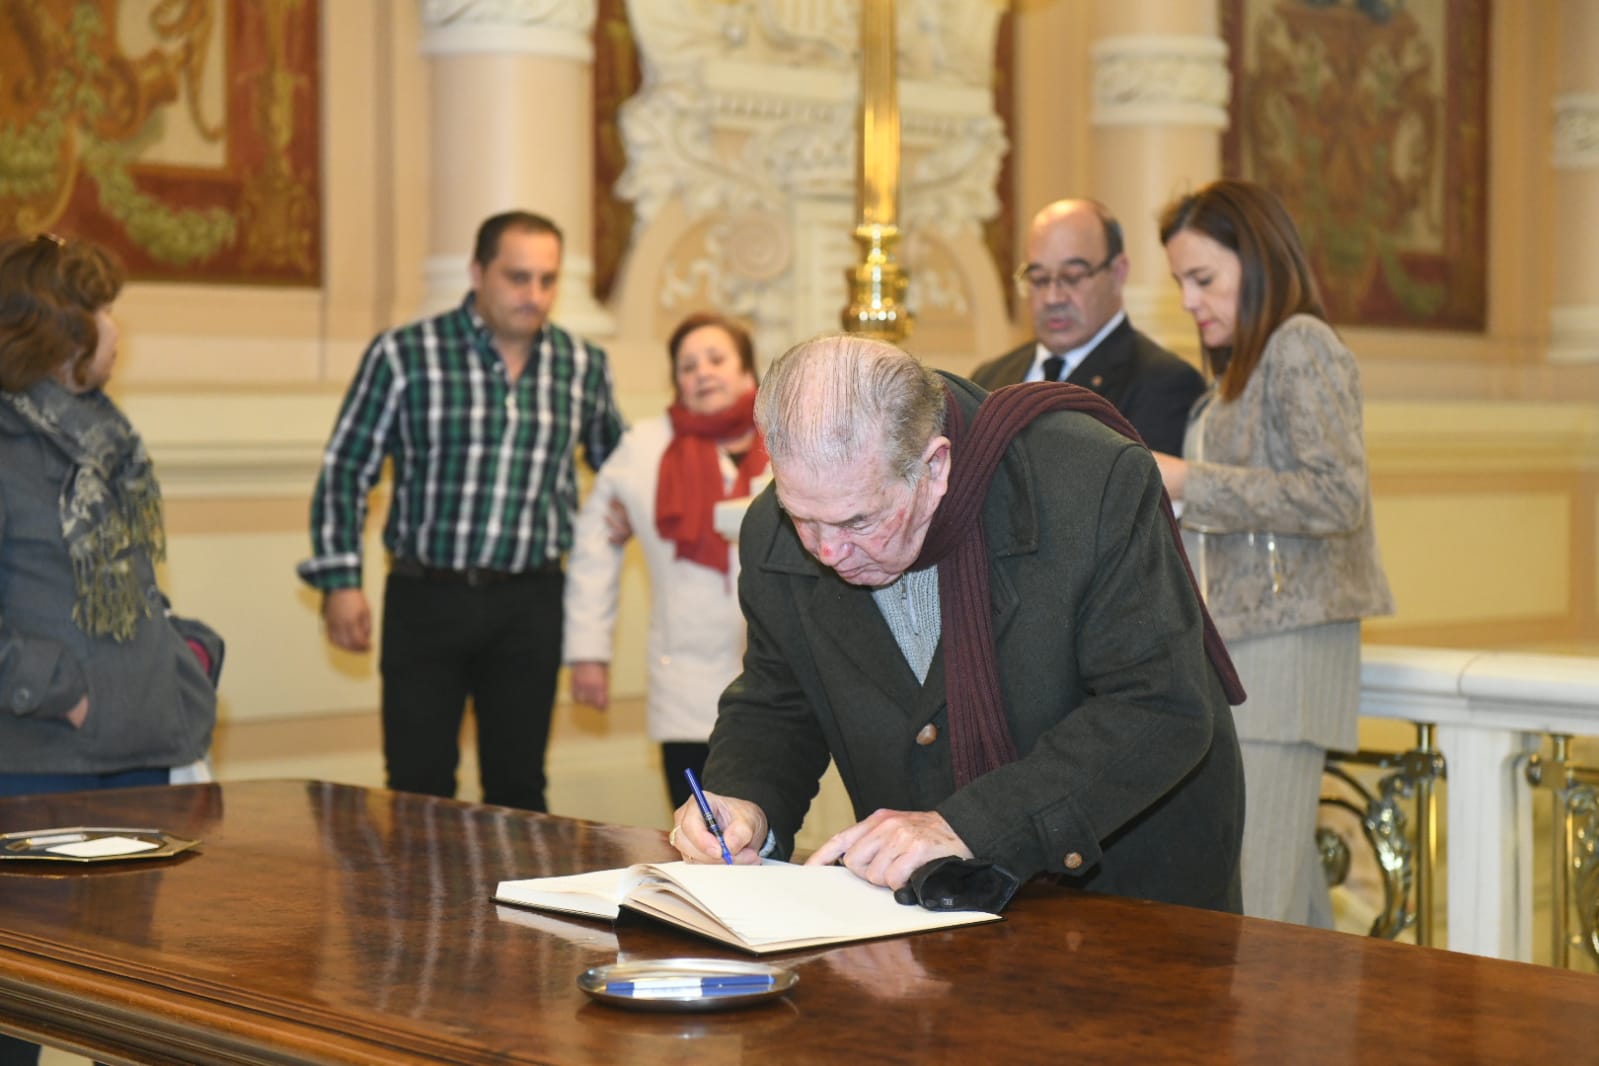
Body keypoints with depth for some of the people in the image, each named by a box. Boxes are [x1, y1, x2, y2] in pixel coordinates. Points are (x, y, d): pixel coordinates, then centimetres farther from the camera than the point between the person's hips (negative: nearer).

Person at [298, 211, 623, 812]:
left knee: (519, 787, 8)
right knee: (418, 786, 0)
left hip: (531, 604, 2)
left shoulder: (584, 367, 6)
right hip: (426, 598, -2)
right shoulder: (403, 355, -4)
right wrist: (339, 580, -5)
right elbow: (346, 469, 0)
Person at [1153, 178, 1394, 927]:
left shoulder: (1302, 344, -6)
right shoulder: (1242, 367, 20)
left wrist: (1187, 480, -13)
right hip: (1235, 649, 8)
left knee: (1245, 905, -11)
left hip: (1286, 644, -8)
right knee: (1290, 898, 7)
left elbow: (1338, 495, -16)